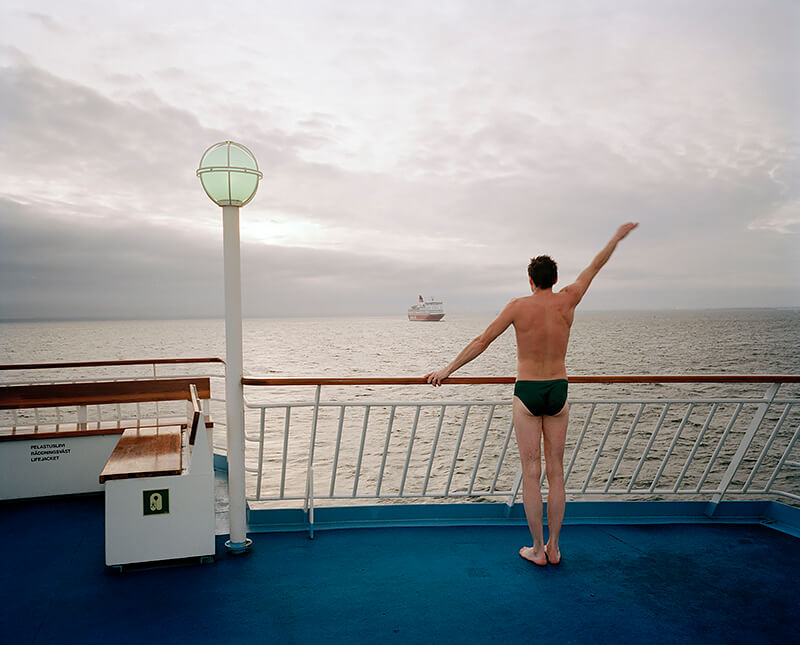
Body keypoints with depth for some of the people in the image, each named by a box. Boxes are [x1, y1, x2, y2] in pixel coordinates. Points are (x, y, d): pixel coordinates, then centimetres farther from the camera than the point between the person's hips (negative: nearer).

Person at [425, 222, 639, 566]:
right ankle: (553, 547, 18)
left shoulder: (518, 306, -9)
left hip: (527, 394, -3)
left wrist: (447, 370, 0)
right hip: (558, 393, 3)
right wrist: (617, 237, 28)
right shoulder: (567, 301, -2)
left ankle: (537, 550, 10)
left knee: (531, 473, 3)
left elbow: (481, 341, -8)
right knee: (556, 472, 10)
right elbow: (595, 266, 13)